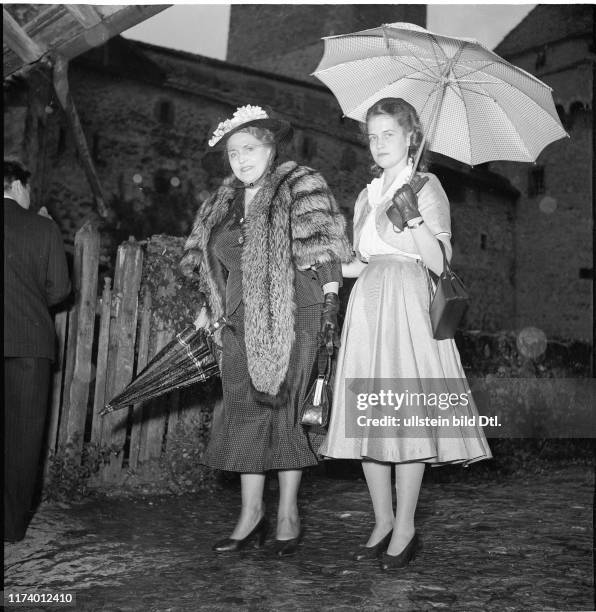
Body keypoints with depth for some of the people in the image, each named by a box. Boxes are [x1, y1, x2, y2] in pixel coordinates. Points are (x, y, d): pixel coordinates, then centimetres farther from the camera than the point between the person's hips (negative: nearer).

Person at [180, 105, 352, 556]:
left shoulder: (300, 186, -3)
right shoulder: (225, 202, 15)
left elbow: (325, 250, -9)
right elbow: (219, 268, 22)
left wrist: (329, 302, -15)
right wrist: (210, 308, 17)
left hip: (293, 318, -6)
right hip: (243, 324, 6)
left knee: (286, 408, -1)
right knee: (244, 408, 5)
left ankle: (288, 513, 13)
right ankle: (251, 513, 15)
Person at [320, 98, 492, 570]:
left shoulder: (426, 187, 2)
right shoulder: (367, 196, 19)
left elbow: (440, 263, -7)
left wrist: (413, 218, -19)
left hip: (408, 305, -6)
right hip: (368, 305, 6)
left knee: (406, 416, -7)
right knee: (367, 419, 3)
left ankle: (405, 530, 6)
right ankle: (383, 523, 16)